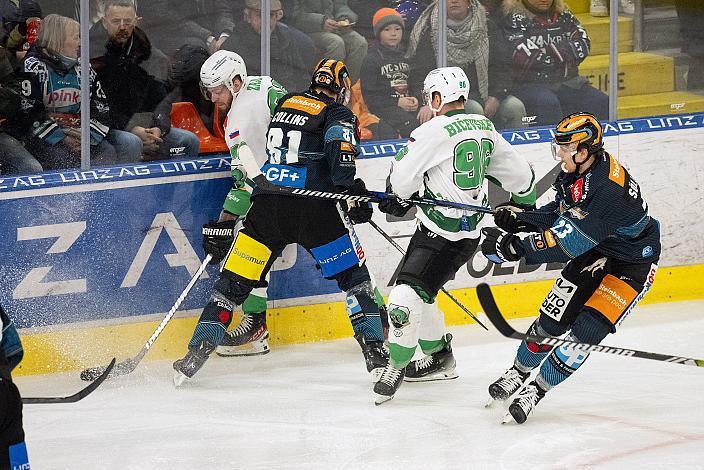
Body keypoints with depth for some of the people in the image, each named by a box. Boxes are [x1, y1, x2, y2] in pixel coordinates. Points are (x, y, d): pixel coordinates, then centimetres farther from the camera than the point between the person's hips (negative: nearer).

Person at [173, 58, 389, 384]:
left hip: (266, 209, 3)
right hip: (313, 211, -3)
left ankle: (197, 352, 1)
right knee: (353, 277, 9)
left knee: (233, 282, 9)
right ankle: (374, 352, 0)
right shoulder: (339, 115, 6)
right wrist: (351, 191, -17)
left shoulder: (283, 103, 22)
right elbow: (340, 151, -13)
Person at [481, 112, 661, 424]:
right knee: (554, 316, 3)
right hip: (594, 250, 8)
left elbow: (569, 242, -39)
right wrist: (522, 217, -8)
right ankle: (519, 372, 24)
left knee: (587, 329, -15)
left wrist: (516, 248, -39)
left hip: (632, 262, -8)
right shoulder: (576, 170, -10)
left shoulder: (609, 190, -38)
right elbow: (562, 213, 7)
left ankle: (537, 390, -2)